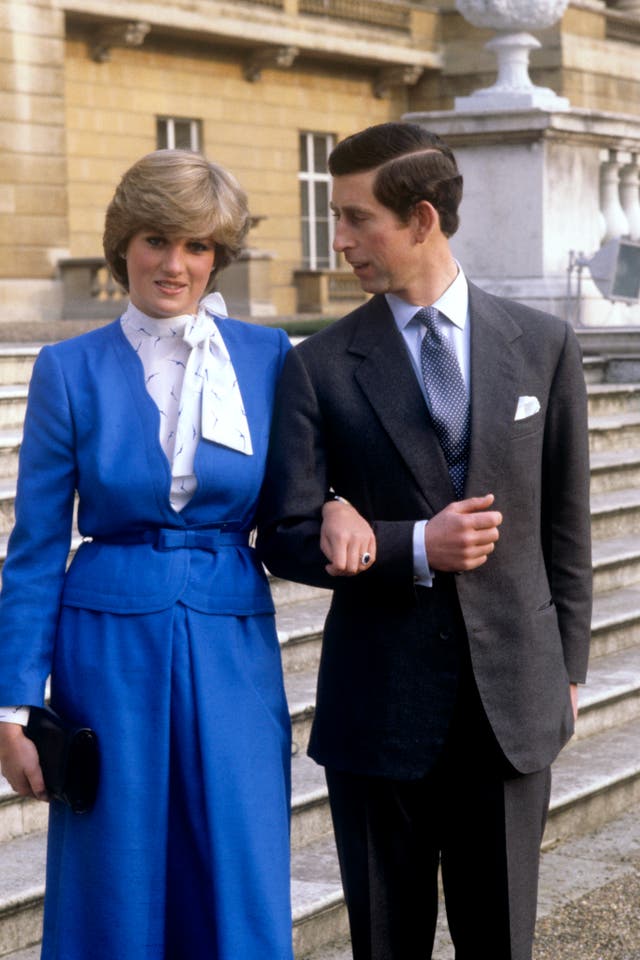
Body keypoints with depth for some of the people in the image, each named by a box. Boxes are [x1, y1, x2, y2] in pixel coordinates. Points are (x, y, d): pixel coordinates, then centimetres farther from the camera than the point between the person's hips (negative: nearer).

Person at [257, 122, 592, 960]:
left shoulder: (543, 346, 3)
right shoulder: (319, 368, -2)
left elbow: (564, 521, 7)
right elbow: (286, 538, -4)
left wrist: (568, 669, 7)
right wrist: (416, 549, -18)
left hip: (513, 700, 1)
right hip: (378, 704, -1)